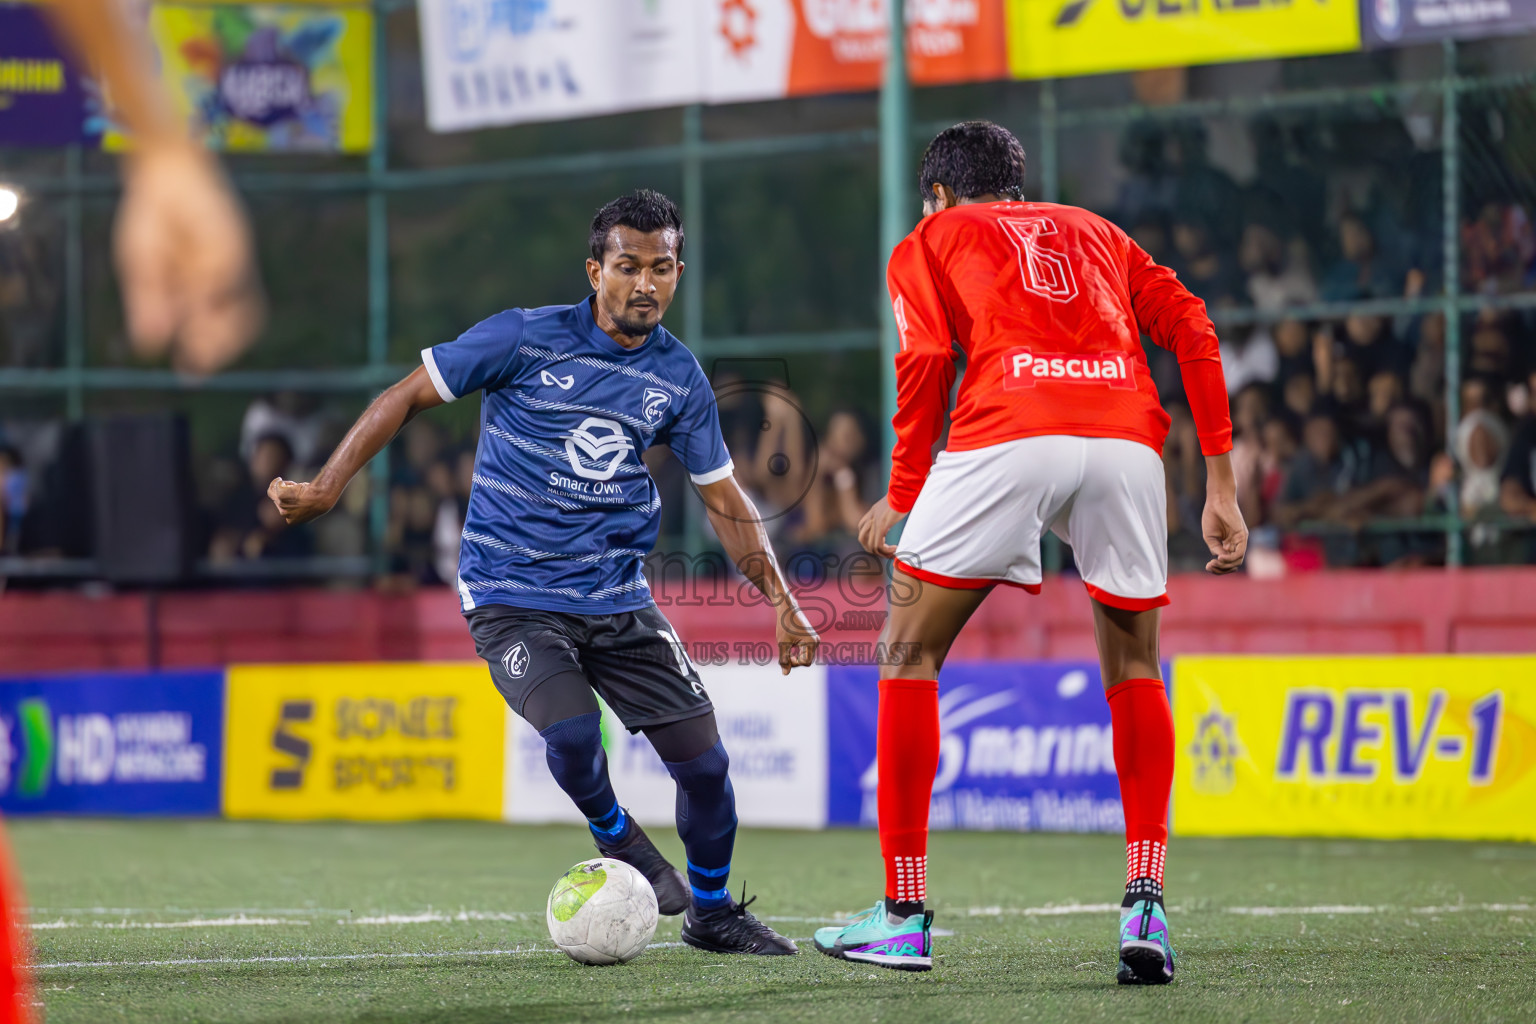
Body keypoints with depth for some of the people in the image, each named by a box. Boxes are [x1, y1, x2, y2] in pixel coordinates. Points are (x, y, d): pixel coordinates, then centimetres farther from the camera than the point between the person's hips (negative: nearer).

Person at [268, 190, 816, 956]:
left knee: (703, 760, -2)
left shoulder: (679, 377, 4)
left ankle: (712, 911, 25)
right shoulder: (524, 340, -9)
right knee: (573, 733, -28)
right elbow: (407, 397, -2)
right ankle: (618, 841, 6)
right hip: (512, 597, -4)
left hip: (618, 598, 4)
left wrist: (780, 599, 3)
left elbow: (723, 499, 12)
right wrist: (325, 488, -10)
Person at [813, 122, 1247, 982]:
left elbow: (927, 360, 6)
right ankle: (1146, 905, 4)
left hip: (1007, 434, -3)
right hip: (1127, 439, 3)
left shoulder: (930, 241, 24)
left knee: (912, 653, 13)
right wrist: (1221, 488, 14)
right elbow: (1193, 330, 18)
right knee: (1134, 669, 20)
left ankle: (905, 916, 12)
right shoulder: (1097, 234, 32)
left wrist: (902, 497, 13)